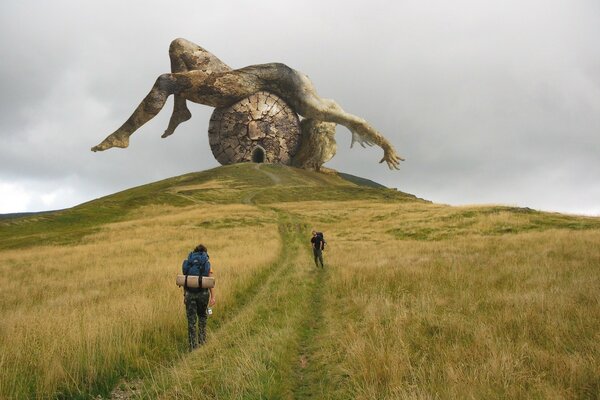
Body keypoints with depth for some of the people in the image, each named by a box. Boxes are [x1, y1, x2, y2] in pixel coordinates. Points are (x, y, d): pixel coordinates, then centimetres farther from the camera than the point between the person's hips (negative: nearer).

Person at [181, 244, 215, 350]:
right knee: (202, 316, 23)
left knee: (191, 320, 6)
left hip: (190, 293, 0)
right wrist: (213, 296, -7)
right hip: (203, 293, 0)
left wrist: (184, 295, 11)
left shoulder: (188, 262, 4)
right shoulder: (207, 263, -1)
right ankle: (202, 339, 22)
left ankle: (193, 345, 5)